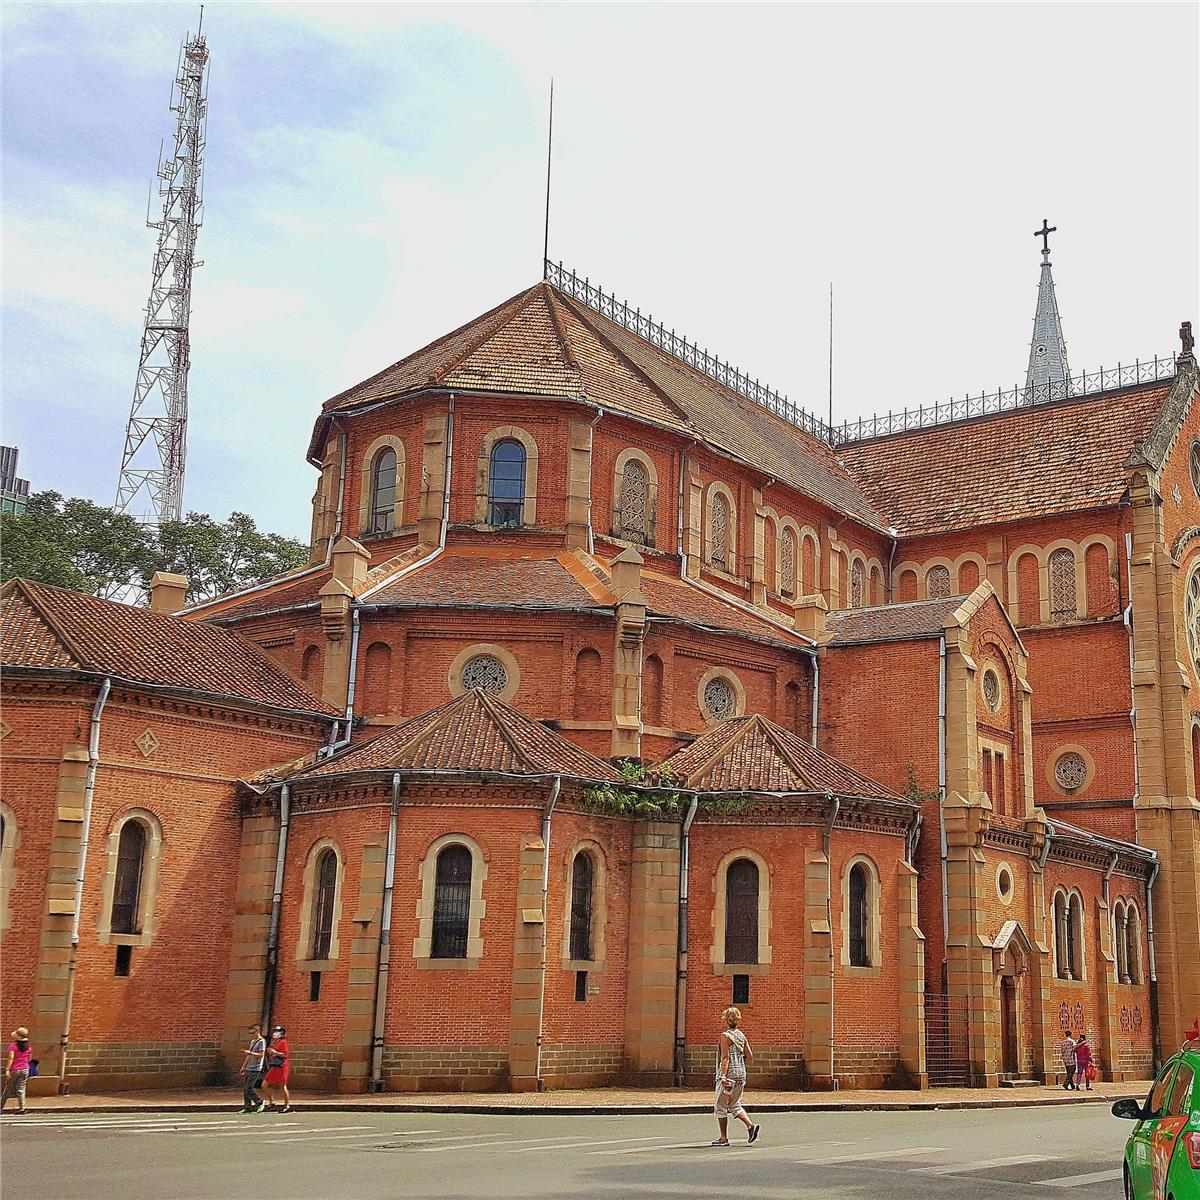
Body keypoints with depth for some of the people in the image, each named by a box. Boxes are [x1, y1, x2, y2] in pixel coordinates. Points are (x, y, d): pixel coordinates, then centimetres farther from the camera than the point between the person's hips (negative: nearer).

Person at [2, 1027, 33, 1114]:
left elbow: (11, 1058, -18)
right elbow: (29, 1059, 9)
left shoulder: (13, 1045, -10)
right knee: (21, 1088, 6)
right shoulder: (28, 1047, 3)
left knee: (7, 1090, 9)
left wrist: (7, 1070, -20)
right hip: (25, 1070, 3)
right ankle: (22, 1107, -1)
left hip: (14, 1070, -3)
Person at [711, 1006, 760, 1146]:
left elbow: (725, 1058, -18)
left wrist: (723, 1076, -22)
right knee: (735, 1105, 18)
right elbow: (750, 1057, 9)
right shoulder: (742, 1036, 9)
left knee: (720, 1107, 6)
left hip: (729, 1074, -7)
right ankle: (751, 1125, -1)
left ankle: (723, 1138, 8)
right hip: (741, 1074, 7)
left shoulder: (725, 1036, -10)